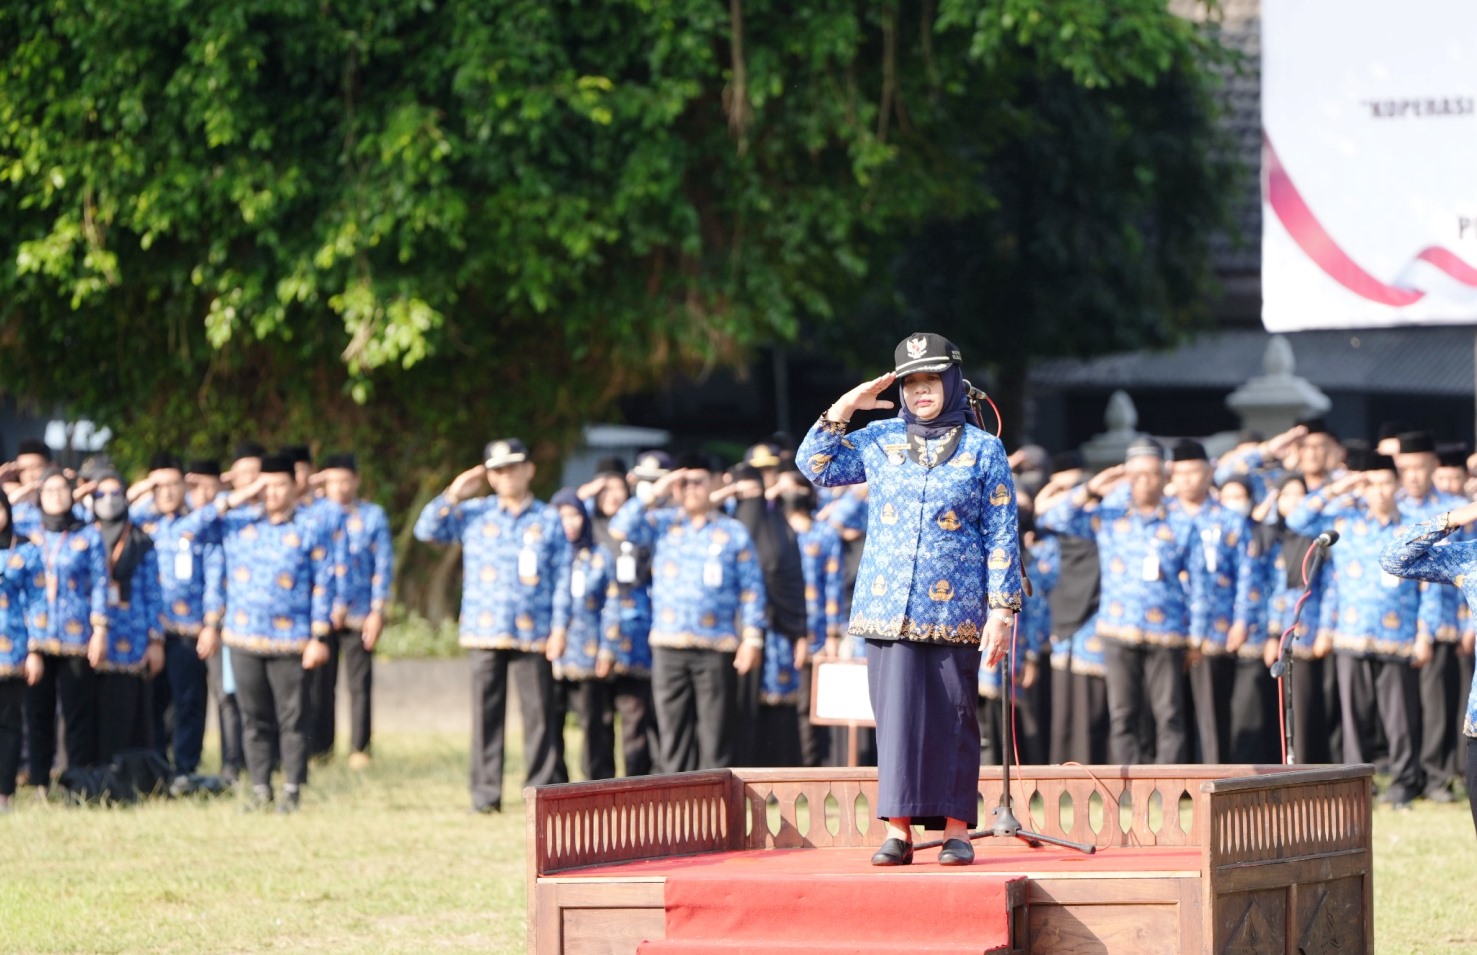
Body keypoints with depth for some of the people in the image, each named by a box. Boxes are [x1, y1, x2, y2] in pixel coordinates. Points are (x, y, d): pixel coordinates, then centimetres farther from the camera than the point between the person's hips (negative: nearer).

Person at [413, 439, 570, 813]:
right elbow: (426, 530, 4)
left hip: (533, 637, -1)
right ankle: (485, 794, 6)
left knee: (539, 714, -2)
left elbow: (562, 578, 4)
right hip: (484, 633, 1)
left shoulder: (549, 521, 6)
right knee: (486, 714, 2)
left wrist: (559, 627, -3)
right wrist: (453, 496, -5)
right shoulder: (473, 514, 9)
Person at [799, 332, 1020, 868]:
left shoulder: (982, 450, 3)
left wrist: (1002, 611, -5)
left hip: (954, 612, -2)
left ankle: (956, 830, 3)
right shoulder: (879, 441, 11)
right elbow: (815, 466, 12)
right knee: (897, 715, -3)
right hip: (888, 607, 2)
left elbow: (1002, 537, 1)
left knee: (952, 718, -1)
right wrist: (844, 409, 3)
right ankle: (898, 829, -3)